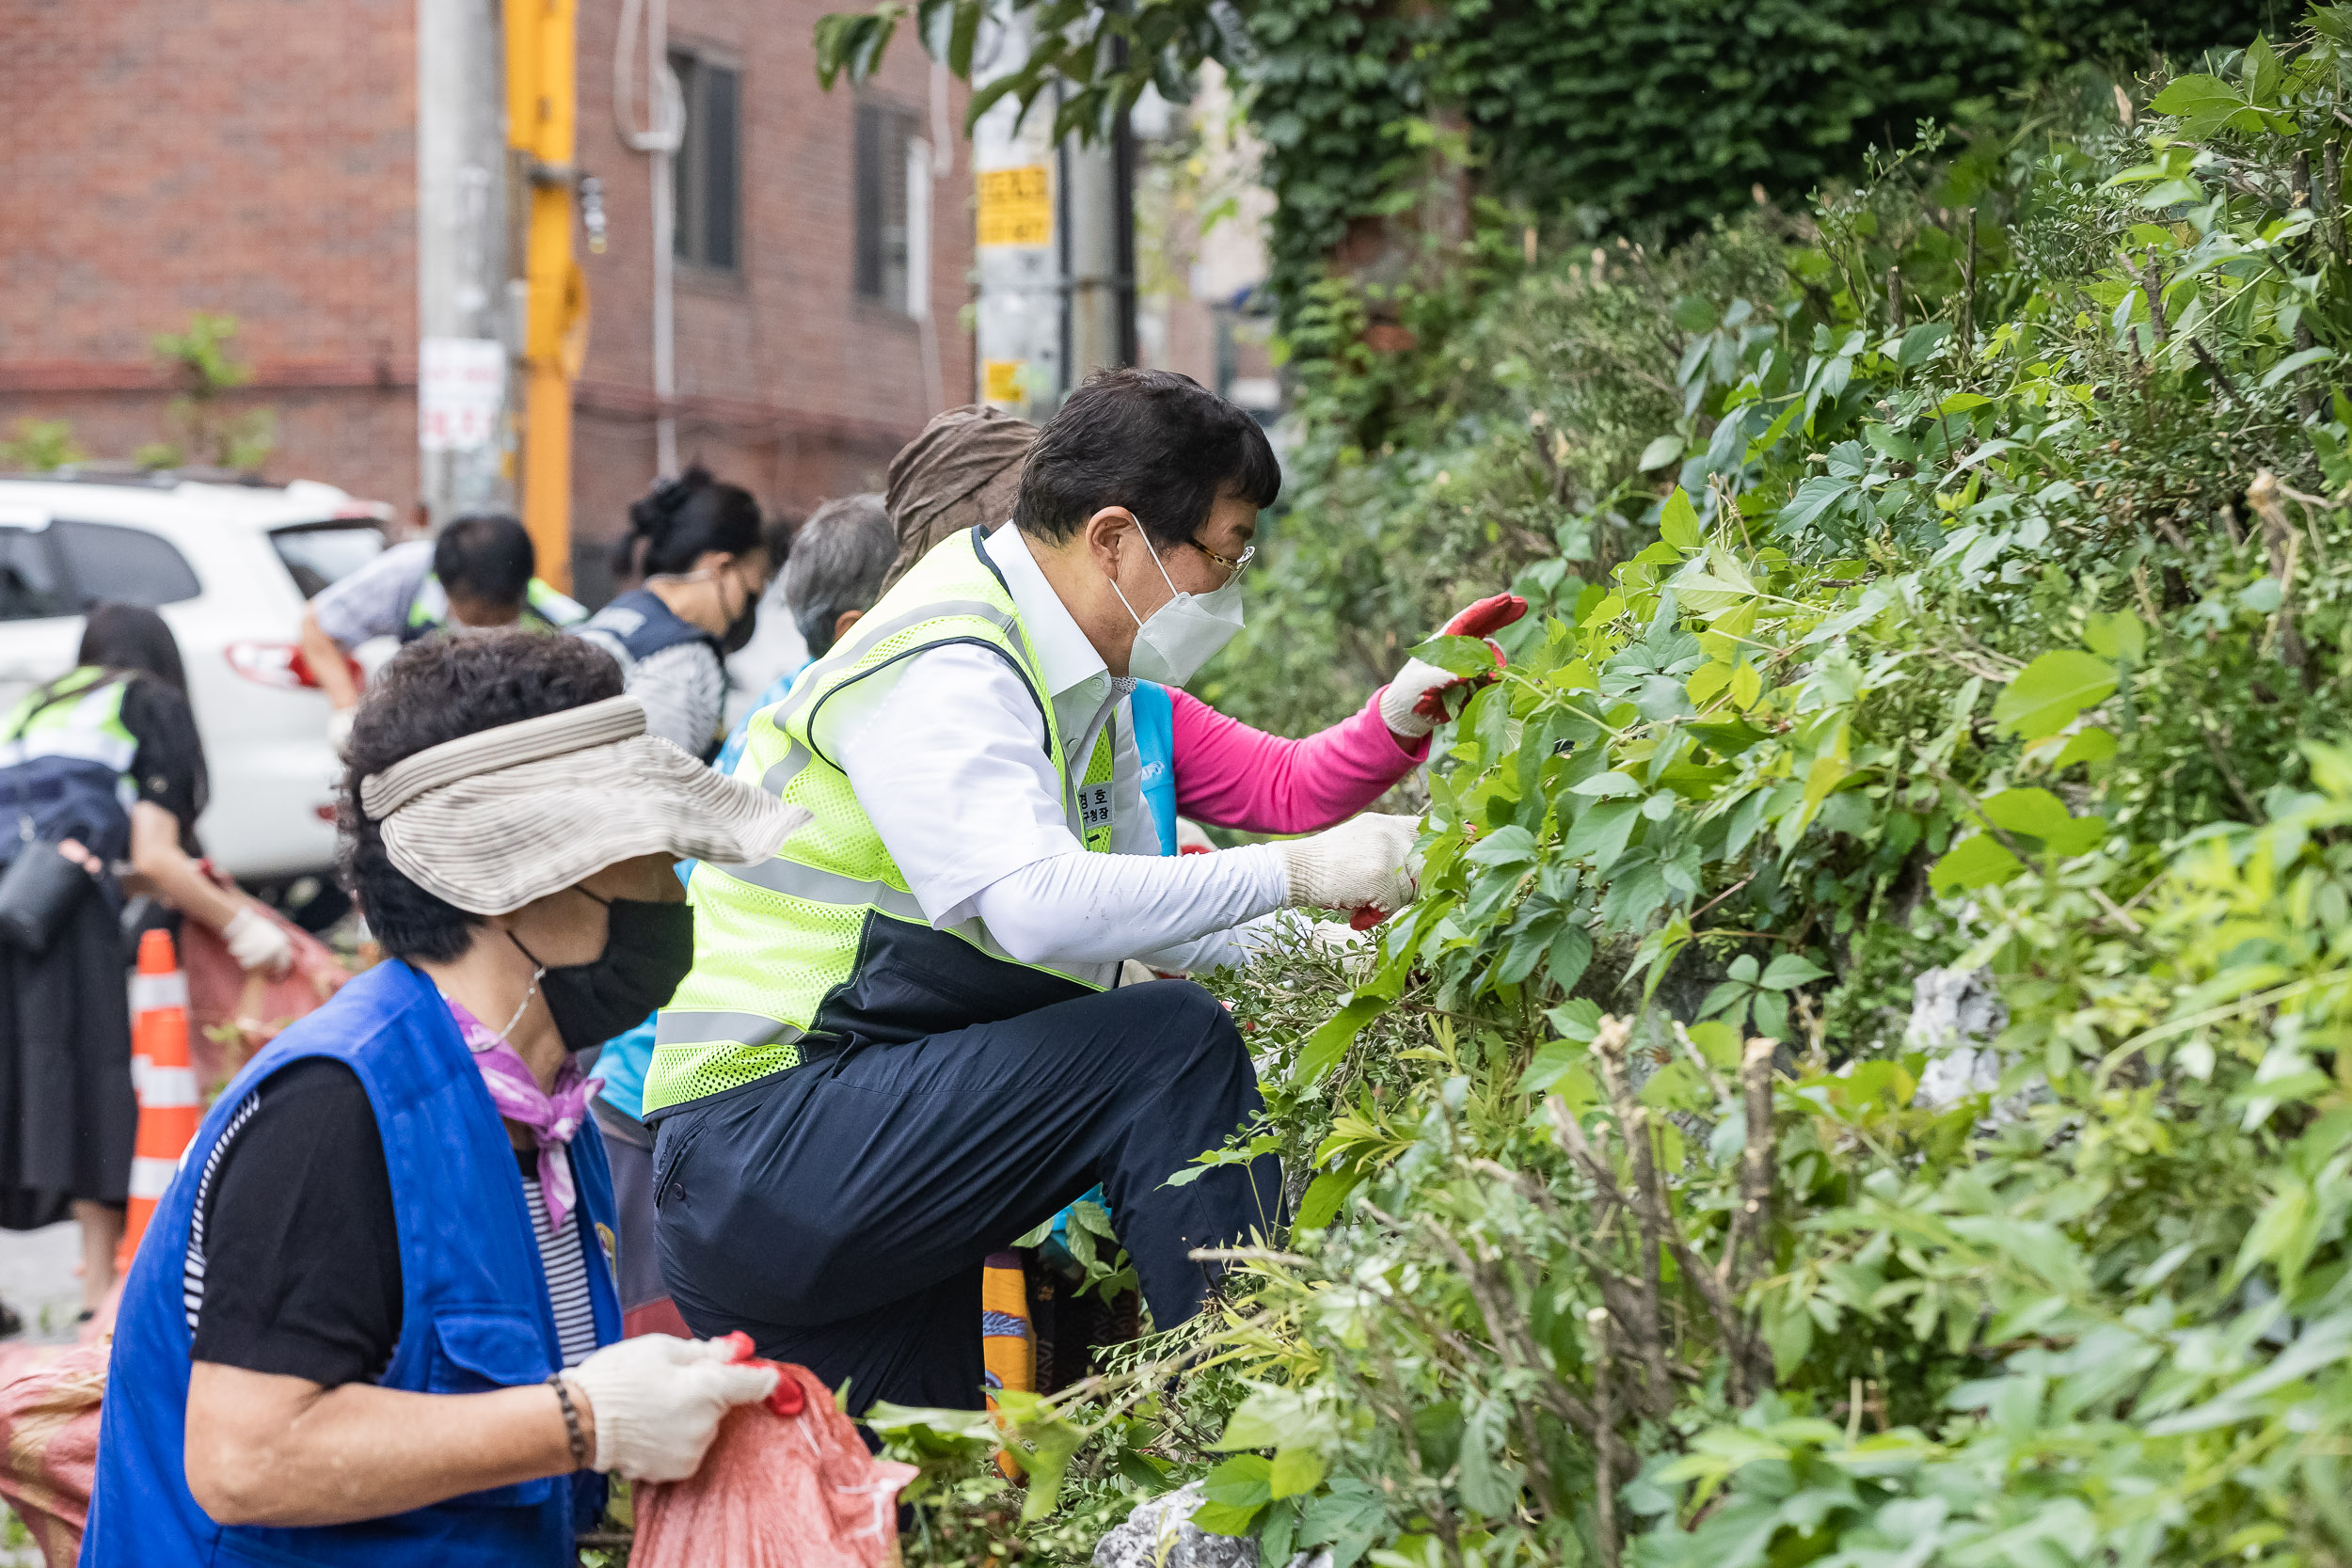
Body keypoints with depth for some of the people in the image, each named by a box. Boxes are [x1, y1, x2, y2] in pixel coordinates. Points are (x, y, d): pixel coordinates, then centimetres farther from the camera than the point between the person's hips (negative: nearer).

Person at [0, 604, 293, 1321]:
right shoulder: (152, 706, 12)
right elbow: (153, 859, 1)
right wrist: (240, 925, 10)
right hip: (65, 920, -5)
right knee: (92, 1098, -1)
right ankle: (102, 1298, -2)